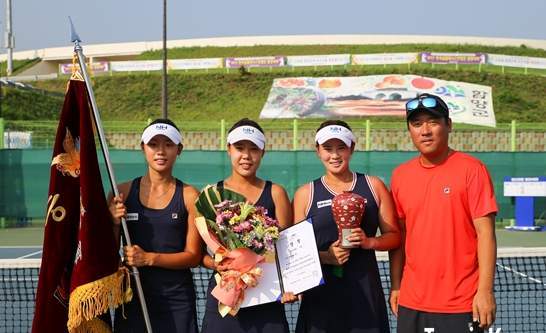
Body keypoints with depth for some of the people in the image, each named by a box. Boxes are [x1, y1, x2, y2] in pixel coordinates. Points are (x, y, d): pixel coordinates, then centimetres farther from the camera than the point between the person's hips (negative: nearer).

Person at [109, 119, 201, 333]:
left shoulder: (188, 196, -3)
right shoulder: (123, 193, 1)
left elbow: (193, 255, -4)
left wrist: (149, 258, -16)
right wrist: (114, 223, -12)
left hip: (177, 299, -1)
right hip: (133, 296, 1)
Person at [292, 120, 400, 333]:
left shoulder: (373, 186, 9)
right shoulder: (305, 194, 7)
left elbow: (394, 235, 9)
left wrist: (369, 242, -10)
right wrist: (325, 256, -13)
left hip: (365, 292, 1)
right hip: (322, 294, 0)